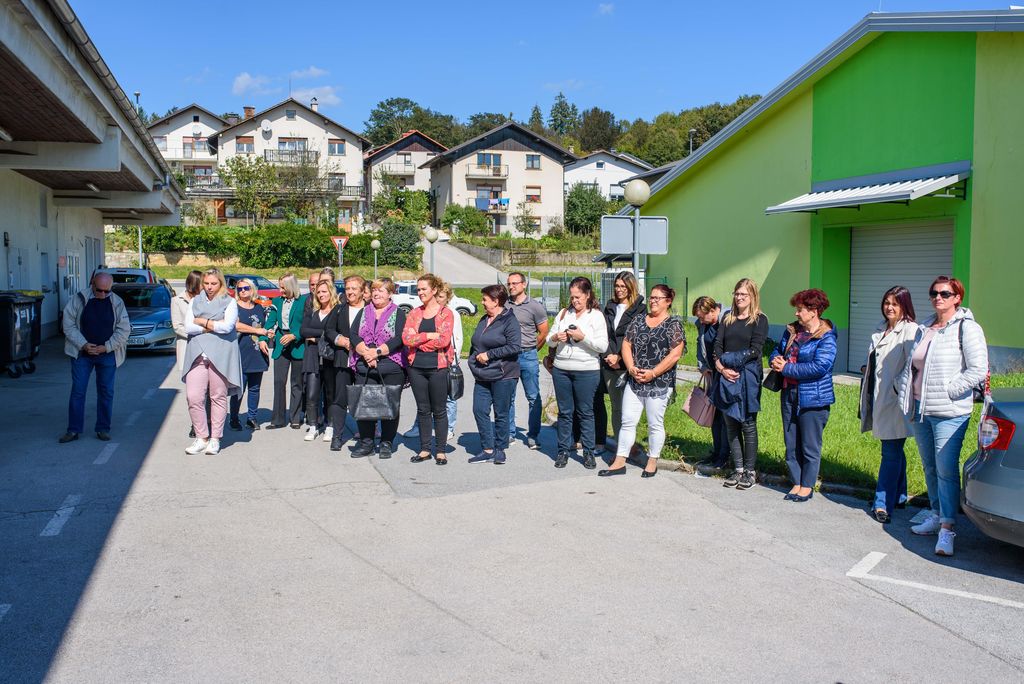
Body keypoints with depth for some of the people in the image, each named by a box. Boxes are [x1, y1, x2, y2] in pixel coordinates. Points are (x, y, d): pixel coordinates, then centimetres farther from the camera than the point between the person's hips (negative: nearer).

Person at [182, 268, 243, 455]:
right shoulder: (195, 301, 17)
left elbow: (227, 326, -10)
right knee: (193, 397, -6)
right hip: (197, 354, 3)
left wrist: (202, 321, -2)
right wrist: (213, 326, -4)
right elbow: (188, 327, 4)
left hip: (220, 355, -3)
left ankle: (215, 439, 11)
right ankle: (201, 437, 6)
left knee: (218, 397, 1)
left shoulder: (229, 302, 6)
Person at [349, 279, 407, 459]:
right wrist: (365, 353, -14)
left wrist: (377, 352, -17)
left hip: (391, 368, -3)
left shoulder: (398, 314, 4)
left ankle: (387, 443, 12)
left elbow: (399, 339, -9)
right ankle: (366, 443, 12)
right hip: (364, 367, 3)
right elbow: (354, 335, 2)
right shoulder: (363, 312, 15)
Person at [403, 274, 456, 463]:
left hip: (438, 367, -4)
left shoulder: (445, 313, -1)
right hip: (416, 367, 4)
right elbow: (406, 338, -3)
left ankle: (441, 451, 12)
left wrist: (417, 339, -9)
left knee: (439, 410, 3)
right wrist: (430, 335, -12)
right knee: (422, 409, 10)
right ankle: (425, 450, 18)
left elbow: (444, 340, -14)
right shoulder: (414, 313, 11)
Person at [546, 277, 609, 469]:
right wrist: (555, 338, -8)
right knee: (564, 412, 9)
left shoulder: (596, 316, -1)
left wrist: (582, 337, -19)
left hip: (586, 371, -4)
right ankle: (563, 450, 18)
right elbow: (549, 339, 14)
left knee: (585, 412, 4)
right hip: (561, 369, 4)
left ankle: (588, 452, 14)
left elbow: (603, 346, -9)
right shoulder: (563, 313, 11)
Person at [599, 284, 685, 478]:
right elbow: (626, 345, 9)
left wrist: (653, 373, -15)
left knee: (655, 424, 7)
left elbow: (675, 355, -12)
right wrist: (631, 368, -6)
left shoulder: (673, 324, -4)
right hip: (634, 381, 4)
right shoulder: (639, 320, 10)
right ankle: (619, 462, 11)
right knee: (627, 421, 5)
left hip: (659, 383, -4)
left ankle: (652, 462, 22)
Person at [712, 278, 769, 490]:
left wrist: (729, 360, -13)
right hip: (726, 377, 5)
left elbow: (755, 350, -10)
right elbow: (718, 345, 6)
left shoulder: (759, 320, 0)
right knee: (731, 424, 6)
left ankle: (750, 471, 9)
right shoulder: (727, 318, 15)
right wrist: (721, 368, -10)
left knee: (748, 424, -1)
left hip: (748, 376, -5)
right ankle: (738, 469, 16)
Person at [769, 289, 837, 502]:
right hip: (789, 394, 7)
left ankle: (807, 485, 16)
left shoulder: (826, 337, -12)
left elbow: (819, 367, -22)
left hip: (812, 398, -7)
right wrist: (776, 360, -3)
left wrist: (786, 368, -18)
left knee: (810, 446, 4)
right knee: (791, 443, 12)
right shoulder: (792, 330, 10)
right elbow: (778, 349, 22)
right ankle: (796, 482, 23)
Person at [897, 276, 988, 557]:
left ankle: (947, 528, -1)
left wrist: (947, 391, -15)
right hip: (920, 410, 7)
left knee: (946, 469, -7)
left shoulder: (967, 328, -8)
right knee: (930, 468, 16)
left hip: (949, 414, -7)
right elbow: (911, 365, 20)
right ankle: (936, 515, 29)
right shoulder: (924, 328, 13)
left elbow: (978, 370, -15)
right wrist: (906, 392, 7)